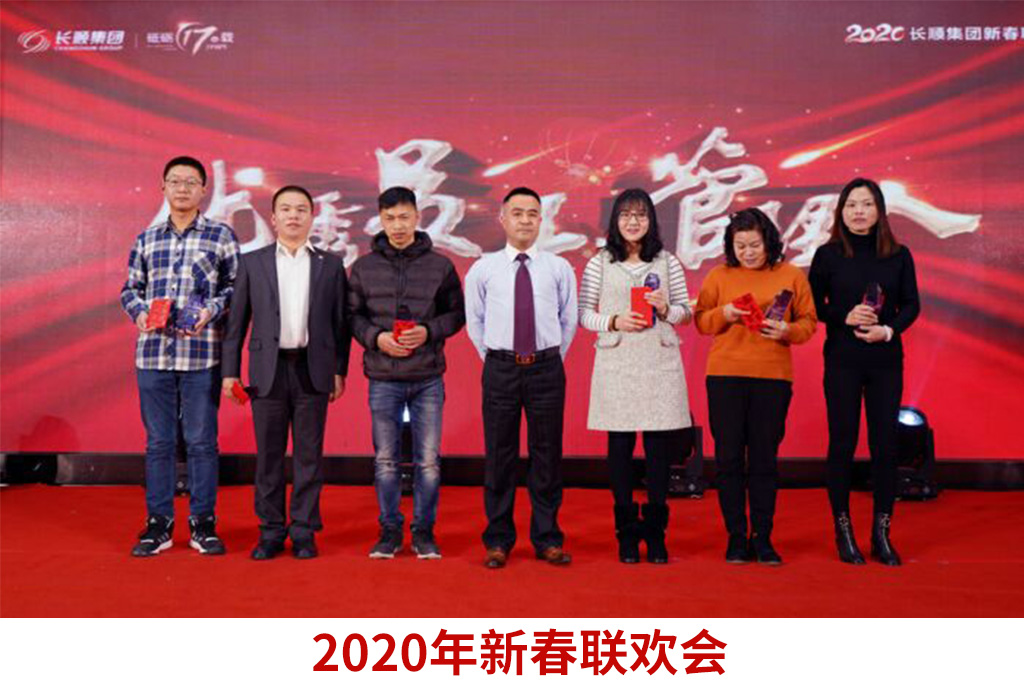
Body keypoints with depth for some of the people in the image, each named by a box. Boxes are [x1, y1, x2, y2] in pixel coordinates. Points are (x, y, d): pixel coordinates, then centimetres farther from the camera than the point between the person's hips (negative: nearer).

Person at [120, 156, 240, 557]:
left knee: (201, 441, 2)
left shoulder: (222, 236, 5)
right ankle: (158, 524, 17)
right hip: (153, 352, 3)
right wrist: (139, 310, -4)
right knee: (158, 441, 8)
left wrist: (211, 312, -14)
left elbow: (236, 286, 2)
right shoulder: (147, 239, 14)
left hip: (202, 355, -3)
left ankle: (202, 523, 13)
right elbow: (131, 288, 17)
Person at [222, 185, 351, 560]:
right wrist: (230, 371, 0)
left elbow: (340, 321, 6)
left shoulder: (330, 264, 7)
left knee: (309, 455, 4)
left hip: (313, 370, 0)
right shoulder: (253, 262, 7)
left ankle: (303, 531, 14)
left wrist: (340, 370, 1)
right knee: (269, 455, 5)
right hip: (268, 370, 0)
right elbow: (237, 321, 6)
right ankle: (271, 531, 16)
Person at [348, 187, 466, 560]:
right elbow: (352, 315, 8)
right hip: (383, 378, 1)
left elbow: (457, 312, 6)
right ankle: (390, 530, 21)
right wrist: (376, 337, -10)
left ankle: (424, 531, 18)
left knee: (428, 461, 4)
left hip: (428, 378, 0)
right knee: (385, 460, 8)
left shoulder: (440, 265, 2)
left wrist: (429, 331, -11)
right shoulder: (363, 267, 4)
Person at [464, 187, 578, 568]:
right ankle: (498, 540, 17)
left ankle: (547, 539, 18)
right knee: (499, 455, 5)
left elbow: (569, 319, 10)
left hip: (546, 368, 0)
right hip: (500, 369, 0)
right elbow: (474, 321, 12)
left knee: (547, 455, 5)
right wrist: (493, 360, 9)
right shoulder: (483, 269, 4)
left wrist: (552, 359, 8)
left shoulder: (559, 268, 4)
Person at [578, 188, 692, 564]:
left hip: (660, 363, 1)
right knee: (620, 447, 4)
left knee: (660, 447, 2)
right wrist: (614, 322, -11)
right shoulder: (599, 263, 6)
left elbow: (686, 310, 11)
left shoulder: (667, 261, 8)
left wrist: (665, 309, -10)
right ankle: (627, 531, 16)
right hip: (616, 363, -1)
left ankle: (655, 531, 16)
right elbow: (583, 313, 5)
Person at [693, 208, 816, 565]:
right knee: (728, 457, 2)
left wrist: (787, 331, -13)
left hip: (773, 377, 0)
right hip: (725, 375, 0)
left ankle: (762, 538, 16)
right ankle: (736, 537, 14)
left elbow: (808, 321, 7)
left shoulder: (792, 276, 7)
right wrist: (723, 314, -13)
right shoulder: (718, 276, 7)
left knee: (764, 459, 4)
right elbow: (700, 320, 7)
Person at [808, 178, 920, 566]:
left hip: (886, 361, 2)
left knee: (885, 444, 2)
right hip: (842, 361, -2)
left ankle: (882, 534, 14)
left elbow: (912, 304, 5)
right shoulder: (828, 254, 0)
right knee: (842, 443, 2)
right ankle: (843, 532, 14)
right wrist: (845, 317, -15)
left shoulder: (898, 255, 4)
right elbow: (812, 305, 1)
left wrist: (888, 330, -12)